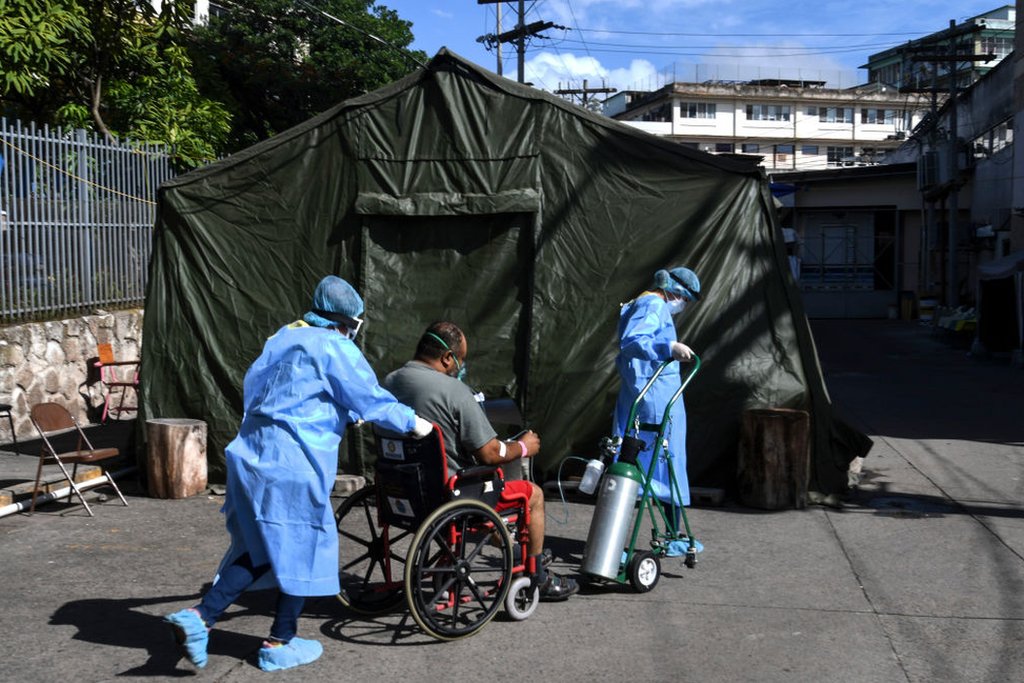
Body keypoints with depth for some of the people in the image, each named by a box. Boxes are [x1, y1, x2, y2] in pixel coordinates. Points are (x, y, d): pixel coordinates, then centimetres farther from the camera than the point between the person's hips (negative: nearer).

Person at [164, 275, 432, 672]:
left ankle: (200, 618, 4)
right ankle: (280, 644, 16)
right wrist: (412, 423, 10)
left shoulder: (284, 337, 16)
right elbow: (371, 399, -6)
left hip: (252, 453, 8)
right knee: (303, 546, 7)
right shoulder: (335, 348, -8)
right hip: (292, 462, -8)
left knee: (263, 548, 15)